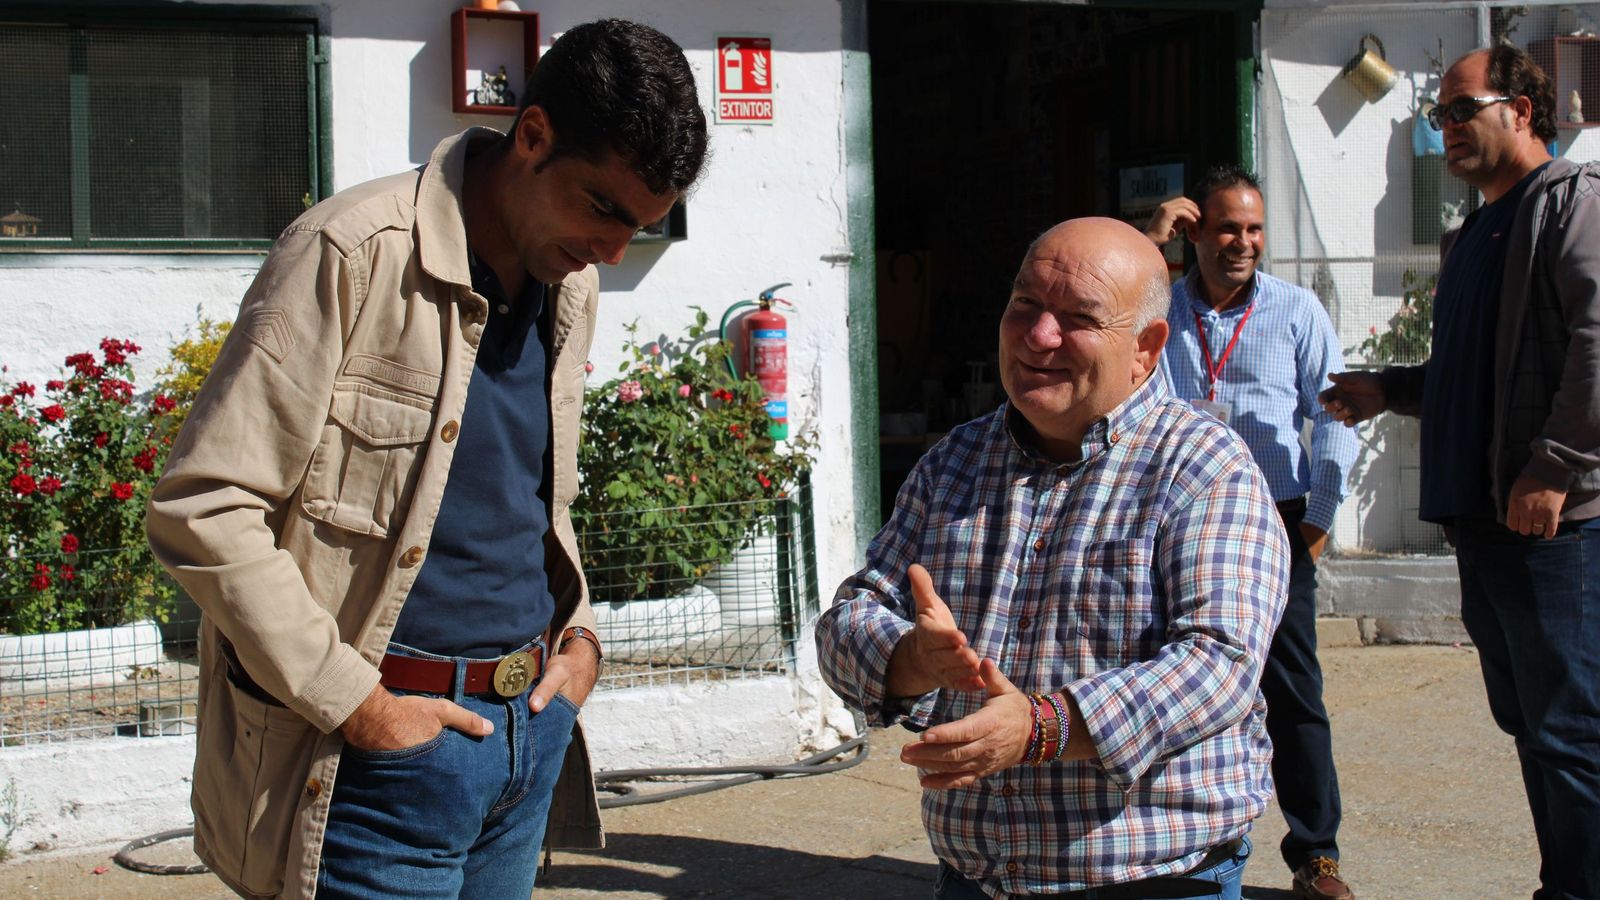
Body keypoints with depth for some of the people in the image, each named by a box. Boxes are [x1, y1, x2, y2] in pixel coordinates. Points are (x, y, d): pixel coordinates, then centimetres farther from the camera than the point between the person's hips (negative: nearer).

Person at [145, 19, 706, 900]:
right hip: (388, 751, -7)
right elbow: (202, 512, -16)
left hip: (529, 723, 7)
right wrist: (357, 705, -15)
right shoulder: (355, 255, -14)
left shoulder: (570, 285, 9)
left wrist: (577, 635, 7)